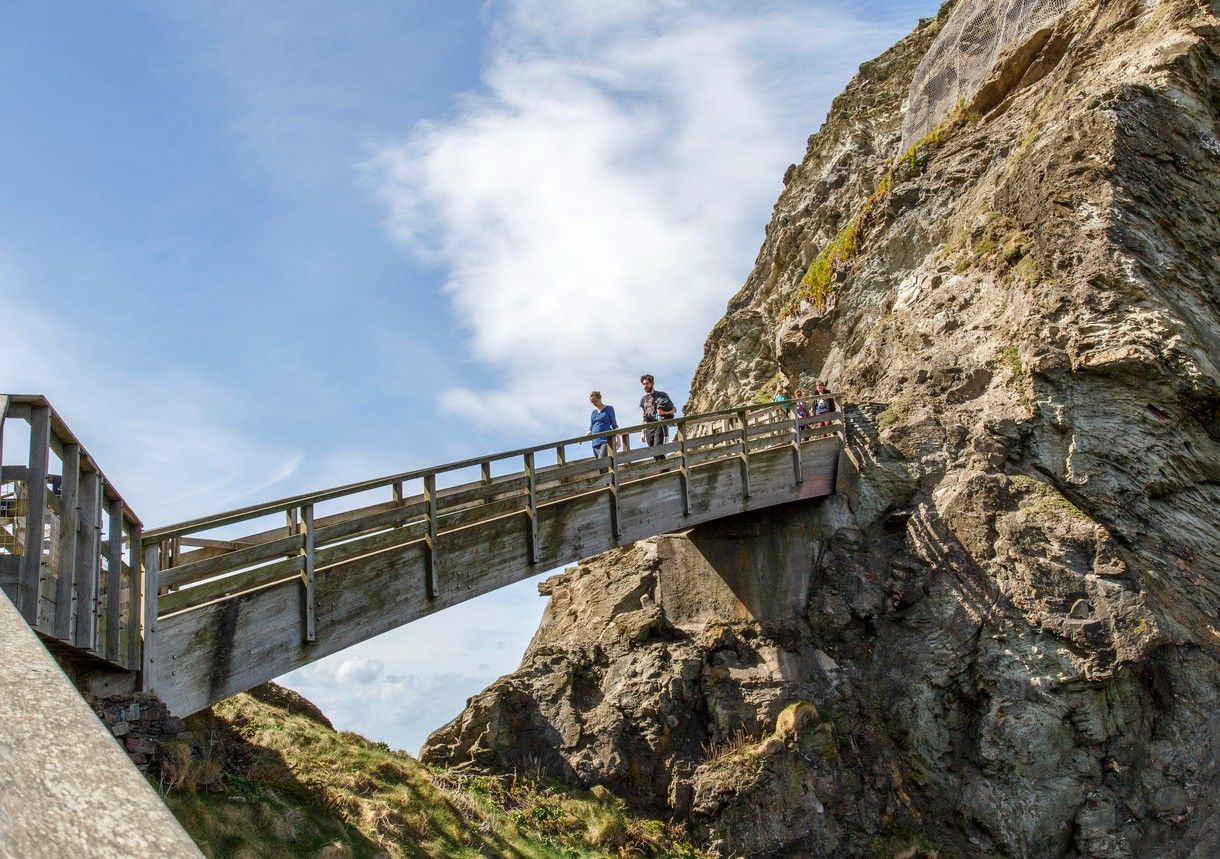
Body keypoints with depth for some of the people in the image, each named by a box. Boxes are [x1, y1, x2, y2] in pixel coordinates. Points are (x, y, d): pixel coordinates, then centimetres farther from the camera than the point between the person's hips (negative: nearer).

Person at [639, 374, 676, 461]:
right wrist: (643, 433, 16)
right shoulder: (643, 399, 17)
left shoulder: (662, 395, 5)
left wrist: (665, 412, -15)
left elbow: (674, 410, 5)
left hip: (659, 427, -5)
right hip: (648, 429, 5)